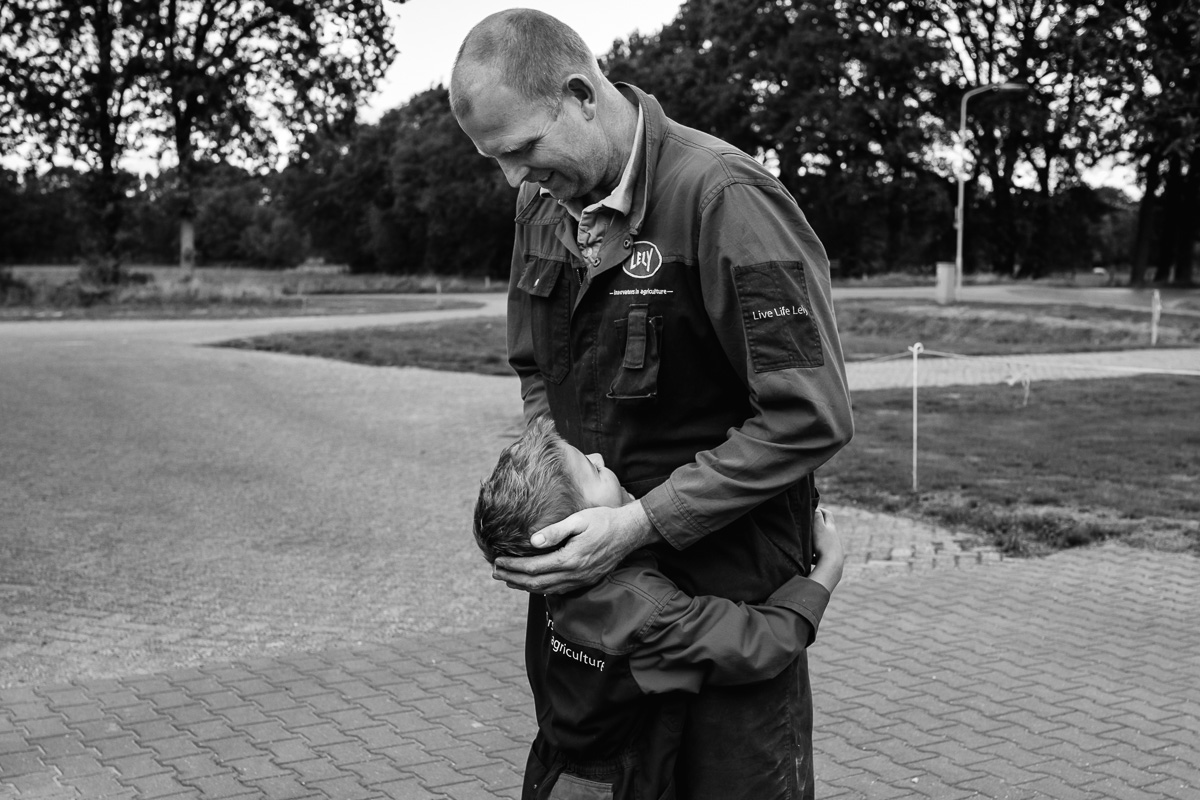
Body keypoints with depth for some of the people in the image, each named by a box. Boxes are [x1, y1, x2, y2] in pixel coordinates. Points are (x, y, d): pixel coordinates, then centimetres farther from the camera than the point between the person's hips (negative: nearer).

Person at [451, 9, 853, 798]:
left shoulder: (723, 197, -19)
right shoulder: (545, 204, 4)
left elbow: (807, 416, -21)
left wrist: (641, 524, -22)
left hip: (722, 573, -6)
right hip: (587, 563, 7)